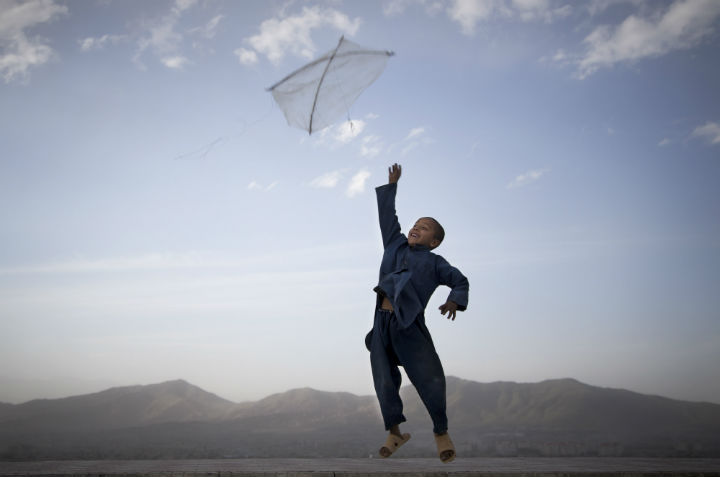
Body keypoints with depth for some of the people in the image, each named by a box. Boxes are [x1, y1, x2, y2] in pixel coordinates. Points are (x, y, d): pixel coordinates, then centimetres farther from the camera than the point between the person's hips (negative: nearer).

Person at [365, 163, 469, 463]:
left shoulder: (434, 262, 11)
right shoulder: (395, 245, 20)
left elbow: (460, 281, 13)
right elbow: (387, 215, 25)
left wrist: (455, 301, -6)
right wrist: (392, 185, 26)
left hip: (410, 325, -3)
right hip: (383, 323, 4)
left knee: (430, 380, -6)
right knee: (384, 382, 4)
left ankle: (441, 432, 13)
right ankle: (395, 432, 19)